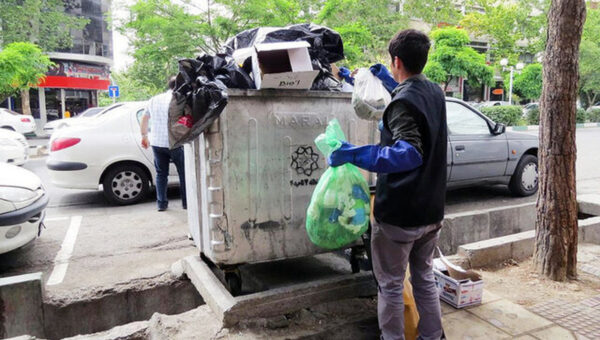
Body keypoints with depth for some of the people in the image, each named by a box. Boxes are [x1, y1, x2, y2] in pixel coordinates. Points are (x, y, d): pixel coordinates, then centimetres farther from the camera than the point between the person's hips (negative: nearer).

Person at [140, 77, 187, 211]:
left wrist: (144, 136, 28)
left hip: (156, 143, 5)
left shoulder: (154, 99, 11)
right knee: (184, 173, 7)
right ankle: (187, 202, 11)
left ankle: (161, 203, 13)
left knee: (161, 173, 13)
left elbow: (144, 119, 19)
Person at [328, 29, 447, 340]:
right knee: (425, 279, 21)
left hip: (398, 212, -8)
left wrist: (354, 154, -35)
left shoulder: (402, 102, -19)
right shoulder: (435, 93, 7)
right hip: (431, 210, 8)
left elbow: (410, 153, -33)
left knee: (391, 285, 8)